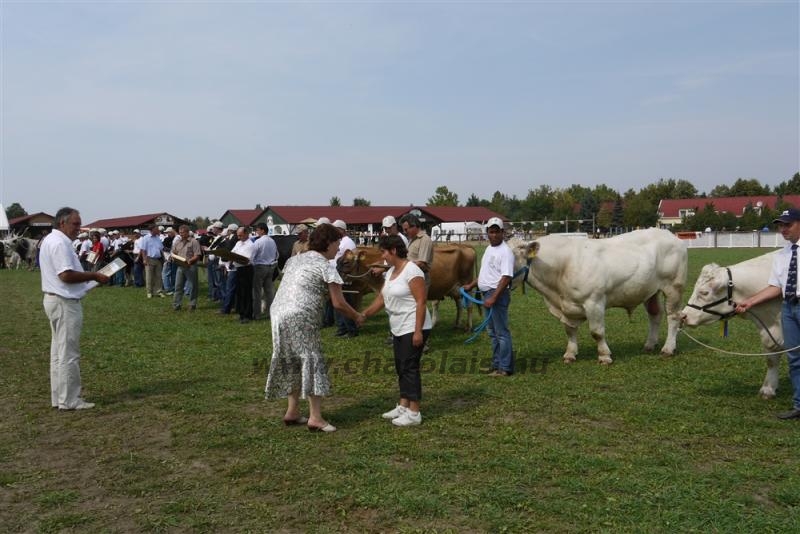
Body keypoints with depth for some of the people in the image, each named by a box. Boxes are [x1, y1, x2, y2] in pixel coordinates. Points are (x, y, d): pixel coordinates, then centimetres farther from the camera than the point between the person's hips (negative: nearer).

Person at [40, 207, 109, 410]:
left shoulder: (51, 240, 15)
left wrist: (88, 276, 10)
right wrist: (94, 276, -17)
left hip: (56, 300, 11)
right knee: (68, 353, -4)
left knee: (59, 351, 15)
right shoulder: (59, 243, -18)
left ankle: (59, 397, 22)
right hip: (65, 302, -11)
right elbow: (66, 275, -26)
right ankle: (69, 400, 2)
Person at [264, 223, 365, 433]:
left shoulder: (295, 259, 19)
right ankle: (315, 417, -3)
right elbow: (339, 303, -4)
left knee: (292, 363, 16)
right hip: (300, 318, -8)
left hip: (278, 312, 8)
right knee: (312, 362, -2)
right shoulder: (326, 266, -3)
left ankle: (292, 412, 22)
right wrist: (357, 317, 10)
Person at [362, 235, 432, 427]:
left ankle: (414, 413, 1)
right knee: (401, 368, 13)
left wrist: (418, 331, -23)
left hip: (413, 329, -9)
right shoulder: (390, 272, 11)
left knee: (410, 368, -6)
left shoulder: (412, 271, -17)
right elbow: (381, 297, 14)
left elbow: (421, 302, -21)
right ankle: (403, 406, 23)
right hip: (399, 329, 9)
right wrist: (365, 314, 2)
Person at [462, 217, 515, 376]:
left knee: (501, 332, -5)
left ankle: (505, 368, 1)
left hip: (498, 294, -10)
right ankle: (497, 365, 24)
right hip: (487, 293, 10)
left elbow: (506, 277, -22)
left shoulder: (505, 251, -15)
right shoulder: (489, 249, 14)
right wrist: (471, 285, 24)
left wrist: (493, 298, -27)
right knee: (493, 332, 15)